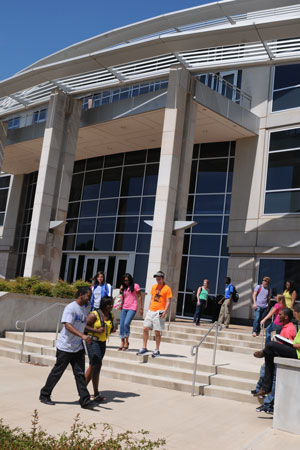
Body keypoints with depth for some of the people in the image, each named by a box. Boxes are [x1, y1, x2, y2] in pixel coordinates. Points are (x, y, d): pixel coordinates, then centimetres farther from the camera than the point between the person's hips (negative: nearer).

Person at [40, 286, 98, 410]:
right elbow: (68, 325, -29)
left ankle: (85, 401, 3)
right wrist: (82, 336, -39)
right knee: (57, 372, 6)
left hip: (78, 348, 7)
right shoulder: (70, 308, -17)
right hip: (65, 347, -7)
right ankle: (44, 395, 23)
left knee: (80, 374, 3)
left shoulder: (84, 308, 10)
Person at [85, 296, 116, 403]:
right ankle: (96, 394, -4)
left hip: (103, 343, 8)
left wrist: (112, 330, 1)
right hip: (93, 342, -8)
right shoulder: (94, 314, -14)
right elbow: (84, 326, -17)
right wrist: (97, 330, -22)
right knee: (97, 365, -12)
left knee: (93, 366, 14)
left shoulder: (110, 316, 9)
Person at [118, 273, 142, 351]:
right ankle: (122, 343, 9)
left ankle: (126, 342, -6)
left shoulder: (135, 286, 2)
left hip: (132, 308, -5)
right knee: (121, 325, -1)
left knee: (126, 323, -20)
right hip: (124, 308, 6)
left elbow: (139, 297, 2)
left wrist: (141, 308, -3)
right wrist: (120, 290, 3)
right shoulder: (123, 287, 17)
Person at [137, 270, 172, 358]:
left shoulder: (167, 288, -5)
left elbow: (168, 302, -7)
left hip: (159, 312, -6)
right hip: (151, 311, 6)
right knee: (145, 329, 3)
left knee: (157, 331, -2)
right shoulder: (154, 287, 13)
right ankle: (144, 348, 14)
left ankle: (157, 350, 9)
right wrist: (150, 309, 16)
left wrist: (165, 312, -17)